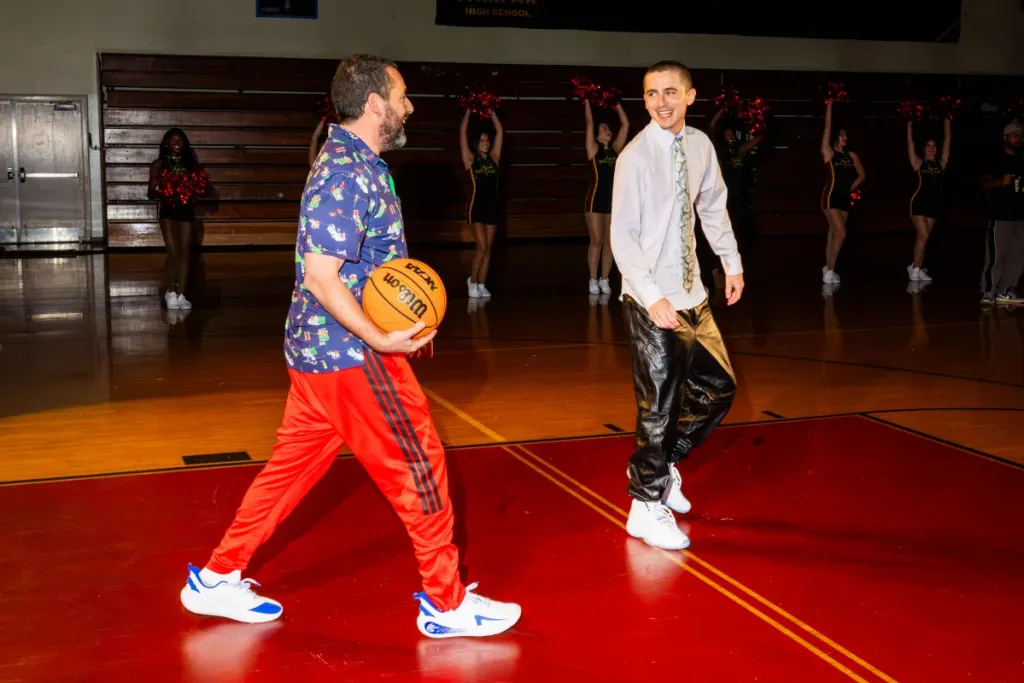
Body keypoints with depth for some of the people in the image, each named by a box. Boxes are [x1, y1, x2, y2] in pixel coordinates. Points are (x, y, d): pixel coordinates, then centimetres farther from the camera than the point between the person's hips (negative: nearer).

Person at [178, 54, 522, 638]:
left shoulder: (352, 162, 13)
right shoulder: (350, 173, -19)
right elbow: (321, 275, -26)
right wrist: (381, 339, -24)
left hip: (321, 348, 10)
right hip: (351, 354, -10)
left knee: (295, 464, 16)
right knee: (419, 466, 1)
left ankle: (219, 578, 25)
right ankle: (447, 603, 13)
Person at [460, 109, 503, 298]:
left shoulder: (494, 158, 9)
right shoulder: (470, 159, 0)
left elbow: (500, 131, 9)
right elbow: (462, 133, -4)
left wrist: (491, 113, 8)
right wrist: (468, 111, 0)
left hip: (492, 205, 4)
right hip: (476, 206, -4)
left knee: (488, 248, 5)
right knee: (482, 246, -11)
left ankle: (481, 285, 11)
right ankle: (472, 281, 6)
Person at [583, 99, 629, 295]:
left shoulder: (616, 148, 12)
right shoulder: (593, 148, 1)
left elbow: (625, 124, 13)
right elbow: (590, 122, -3)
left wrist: (617, 104, 16)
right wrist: (587, 101, 2)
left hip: (614, 198, 4)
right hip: (596, 198, -4)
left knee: (610, 242, 5)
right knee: (596, 241, -2)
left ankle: (605, 280, 12)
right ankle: (593, 280, 5)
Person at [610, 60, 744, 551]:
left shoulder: (699, 145, 3)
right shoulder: (636, 156, -15)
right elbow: (622, 235, -16)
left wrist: (732, 262, 15)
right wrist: (651, 296, -25)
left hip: (692, 295, 7)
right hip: (653, 302, -7)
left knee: (717, 388, 14)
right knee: (660, 404, -1)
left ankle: (662, 463, 34)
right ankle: (647, 507, 15)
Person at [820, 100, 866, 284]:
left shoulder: (851, 156, 11)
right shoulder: (828, 153, -4)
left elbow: (862, 175, 20)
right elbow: (827, 128, -8)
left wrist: (851, 188, 8)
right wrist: (829, 105, -7)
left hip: (845, 198, 6)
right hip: (831, 197, -6)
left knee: (833, 234, 9)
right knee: (841, 233, -16)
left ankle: (827, 269, 14)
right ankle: (829, 270, -8)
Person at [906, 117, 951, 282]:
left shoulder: (941, 164, 9)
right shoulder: (918, 163, 2)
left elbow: (947, 141, 11)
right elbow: (910, 143, 0)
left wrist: (947, 121, 12)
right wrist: (909, 124, -1)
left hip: (934, 203, 4)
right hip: (919, 202, -4)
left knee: (923, 237, 8)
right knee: (923, 235, -14)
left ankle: (917, 268, 15)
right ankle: (916, 268, -5)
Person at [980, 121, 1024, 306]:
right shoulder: (997, 160, -3)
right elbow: (985, 183, -11)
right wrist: (1001, 182, -27)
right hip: (1000, 216, -7)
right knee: (995, 256, -9)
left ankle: (1006, 291, 13)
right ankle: (988, 293, -6)